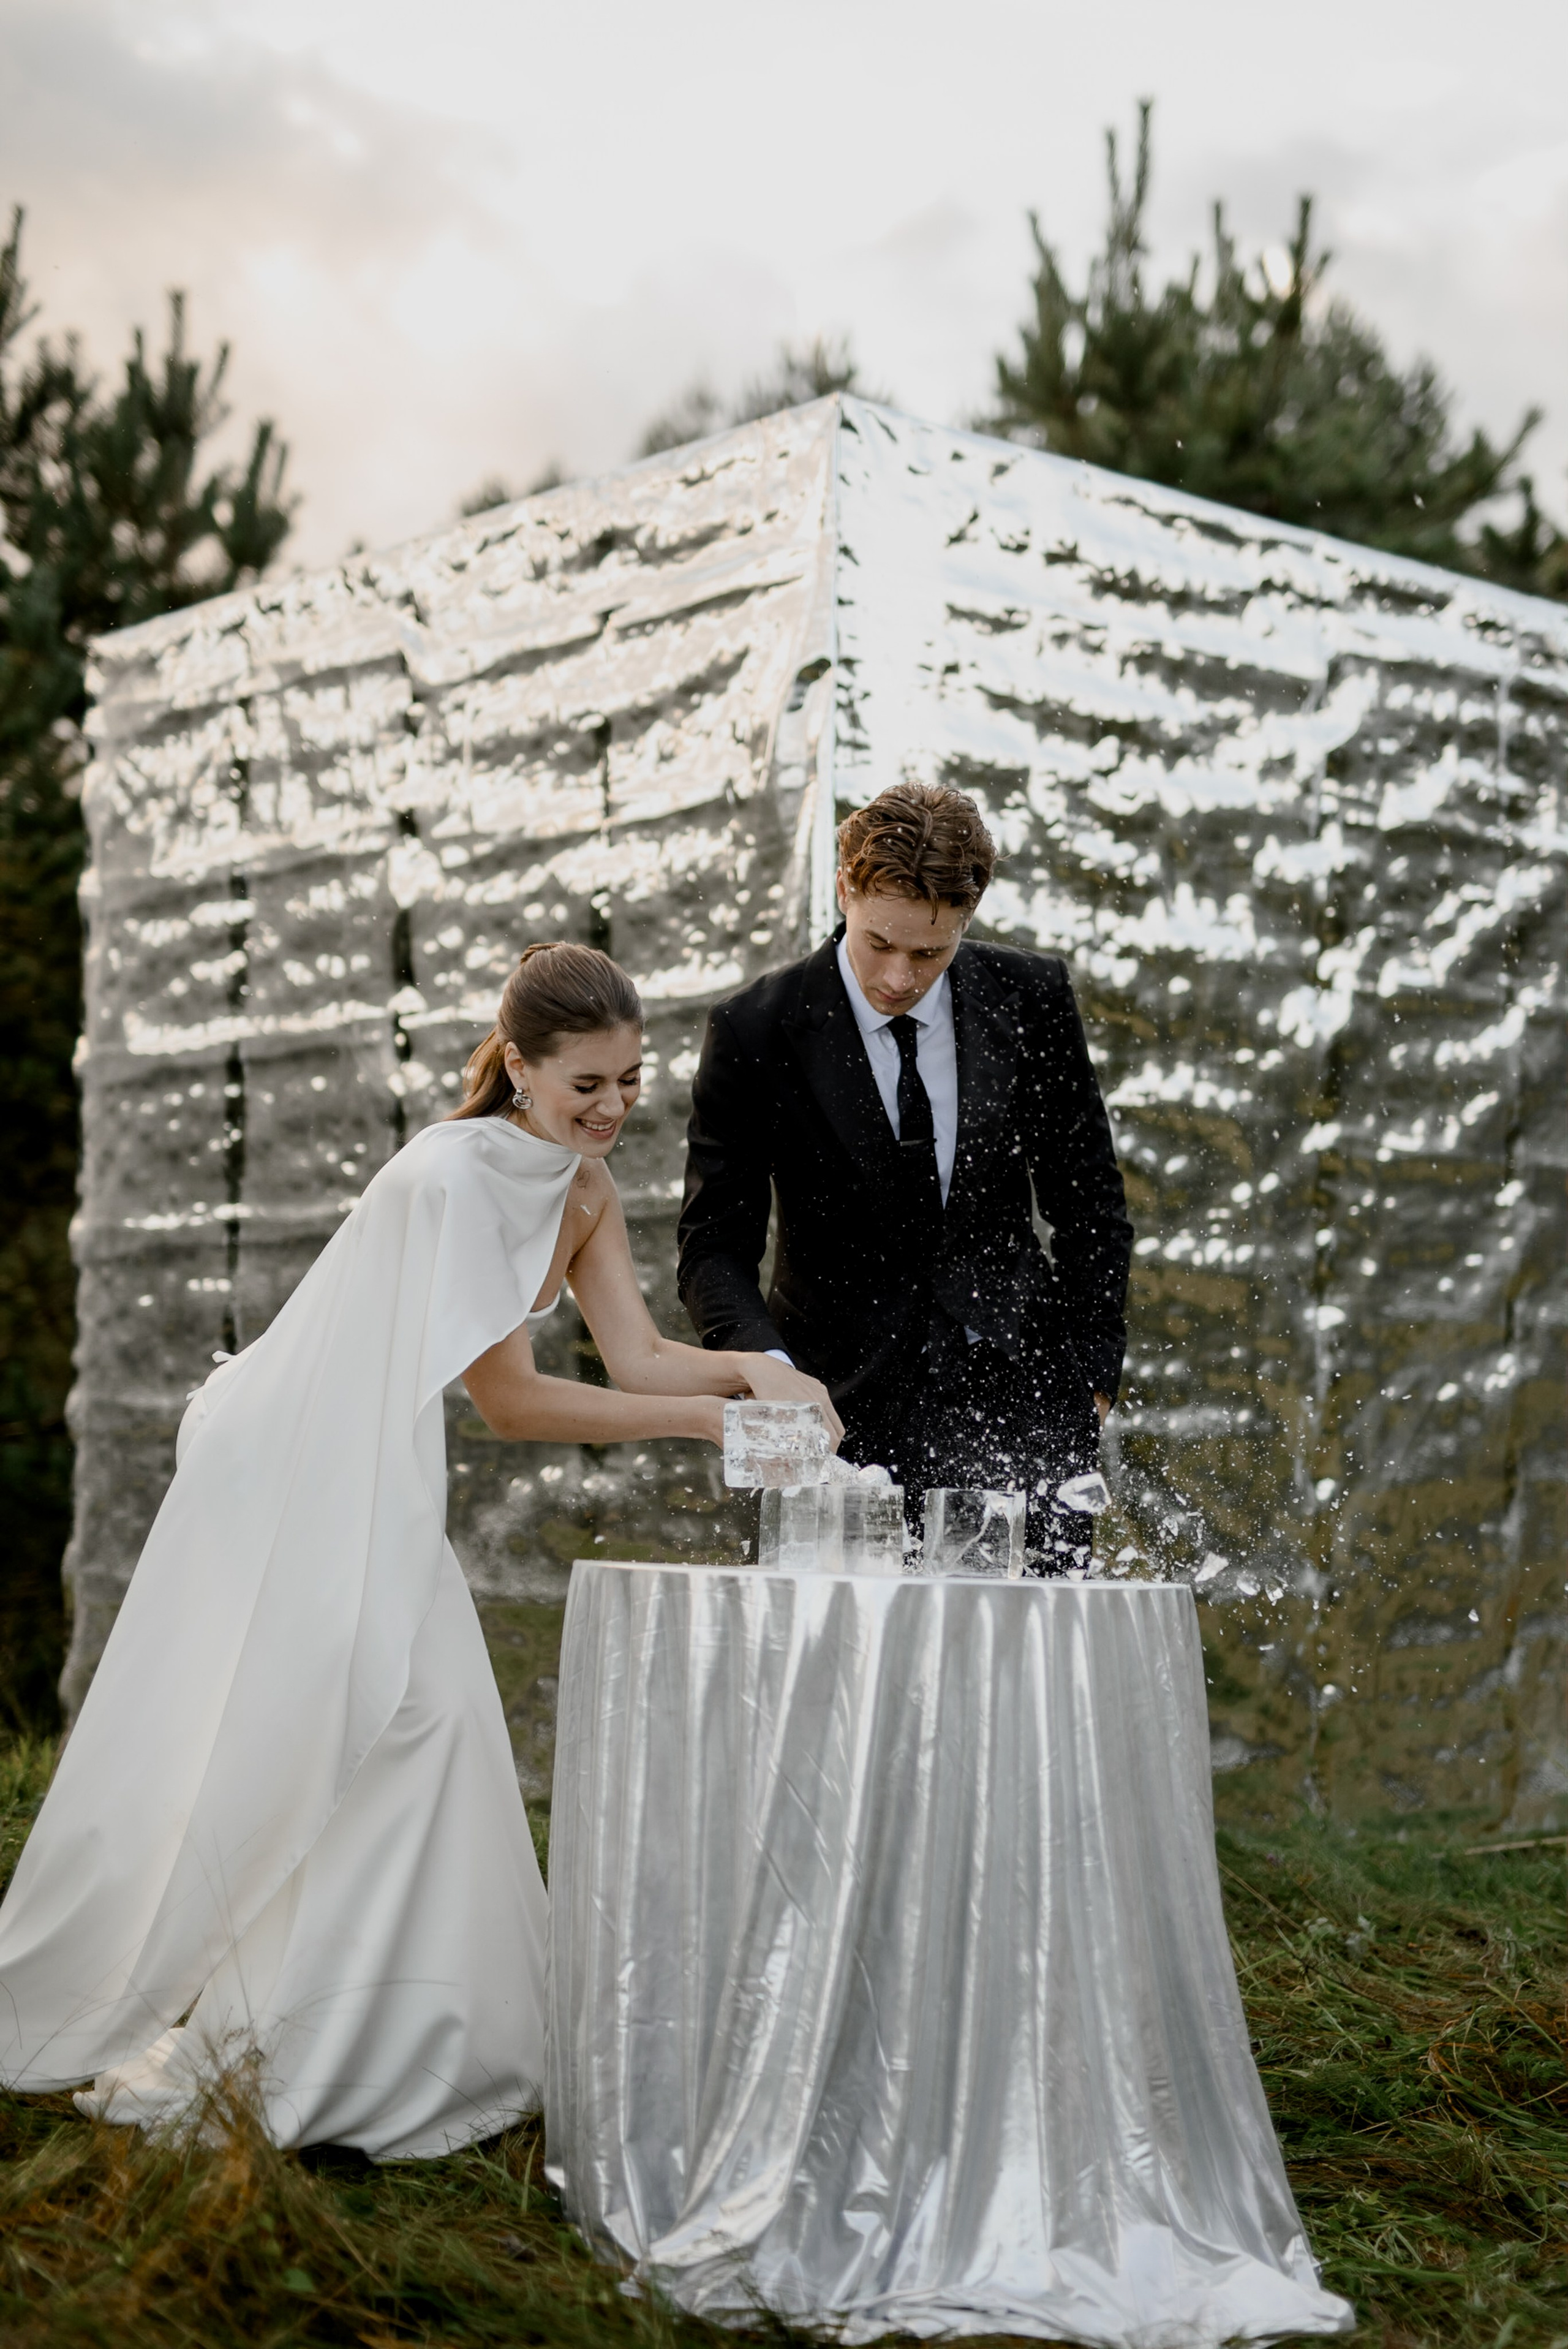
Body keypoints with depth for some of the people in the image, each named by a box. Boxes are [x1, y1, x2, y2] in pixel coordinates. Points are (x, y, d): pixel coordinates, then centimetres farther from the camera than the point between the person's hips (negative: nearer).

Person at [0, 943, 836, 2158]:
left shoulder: (583, 1183, 0)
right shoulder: (455, 1172, -27)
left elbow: (637, 1353, -4)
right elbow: (510, 1396, -28)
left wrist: (753, 1369, -23)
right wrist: (705, 1419, -29)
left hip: (379, 1483, 9)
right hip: (289, 1470, -8)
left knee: (421, 1725, 5)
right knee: (249, 1748, -8)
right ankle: (184, 2039, 4)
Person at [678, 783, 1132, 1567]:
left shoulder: (1030, 997, -1)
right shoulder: (755, 1032, -8)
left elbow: (1089, 1203, 9)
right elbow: (714, 1245, -7)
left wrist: (1090, 1375, 4)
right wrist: (769, 1371, -26)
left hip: (1017, 1385, 2)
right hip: (848, 1403, -1)